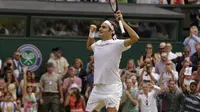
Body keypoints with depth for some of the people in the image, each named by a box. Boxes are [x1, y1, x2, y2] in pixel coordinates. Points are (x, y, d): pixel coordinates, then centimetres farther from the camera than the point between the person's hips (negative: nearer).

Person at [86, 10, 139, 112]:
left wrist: (122, 22, -24)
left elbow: (135, 38, -24)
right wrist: (91, 33, 20)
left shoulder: (116, 44, -9)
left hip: (112, 88, -7)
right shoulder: (97, 44, 11)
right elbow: (89, 46, 36)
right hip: (97, 88, 7)